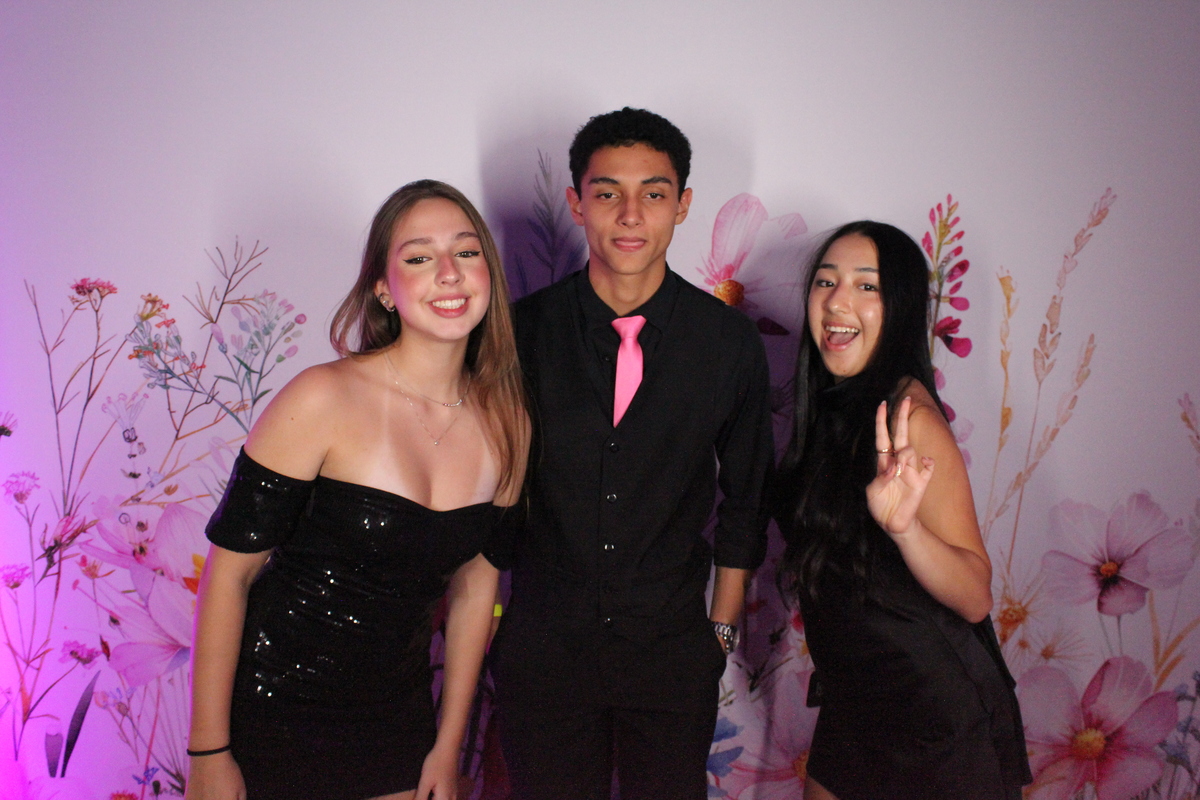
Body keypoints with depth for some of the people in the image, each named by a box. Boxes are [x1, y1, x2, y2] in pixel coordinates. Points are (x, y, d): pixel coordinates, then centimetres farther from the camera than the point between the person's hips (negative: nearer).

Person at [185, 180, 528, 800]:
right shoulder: (324, 400, -18)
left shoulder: (507, 424, -4)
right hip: (276, 716, -4)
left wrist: (448, 745, 8)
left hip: (399, 720, 4)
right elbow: (228, 572, -14)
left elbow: (474, 583, 5)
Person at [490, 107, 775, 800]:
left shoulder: (731, 341, -5)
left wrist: (723, 627, 7)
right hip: (543, 646, 0)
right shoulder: (523, 329, -6)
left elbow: (747, 493, 6)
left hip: (672, 647, 1)